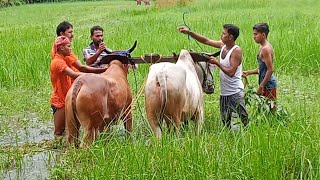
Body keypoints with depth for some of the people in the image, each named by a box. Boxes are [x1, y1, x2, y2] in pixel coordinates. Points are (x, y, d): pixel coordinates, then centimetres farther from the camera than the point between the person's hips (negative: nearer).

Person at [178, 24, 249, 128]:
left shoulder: (236, 51, -17)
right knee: (225, 120, 13)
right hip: (224, 92, 8)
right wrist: (189, 32, 6)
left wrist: (217, 63, -16)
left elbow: (231, 72, -23)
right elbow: (206, 41, 12)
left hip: (235, 93, -8)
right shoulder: (222, 45, 5)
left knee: (243, 119, -5)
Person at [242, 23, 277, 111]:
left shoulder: (266, 49, -17)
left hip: (268, 85, -10)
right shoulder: (262, 48, 13)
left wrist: (261, 86, -20)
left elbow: (270, 70, -21)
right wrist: (248, 72, 9)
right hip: (266, 84, 10)